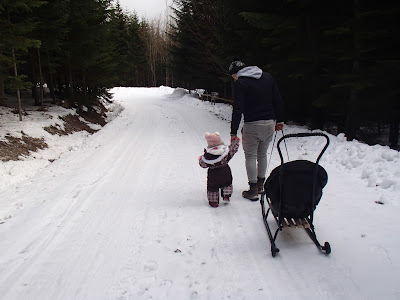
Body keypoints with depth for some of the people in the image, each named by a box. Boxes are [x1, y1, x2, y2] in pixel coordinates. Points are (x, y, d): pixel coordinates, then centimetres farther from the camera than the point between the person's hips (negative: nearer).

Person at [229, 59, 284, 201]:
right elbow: (278, 100, 10)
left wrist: (233, 132, -15)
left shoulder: (240, 83, -9)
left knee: (250, 156, 5)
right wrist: (279, 120, 17)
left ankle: (253, 190, 7)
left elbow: (238, 109, -16)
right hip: (270, 123, 6)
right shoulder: (267, 76, 9)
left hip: (252, 125, -6)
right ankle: (261, 185, 28)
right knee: (262, 154, 19)